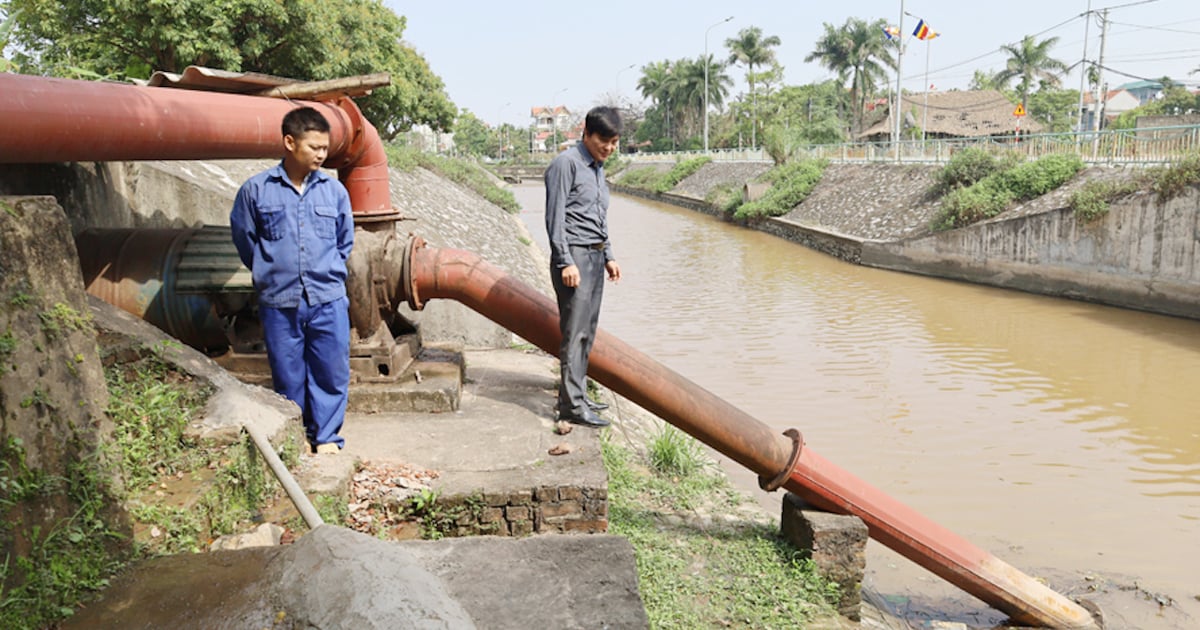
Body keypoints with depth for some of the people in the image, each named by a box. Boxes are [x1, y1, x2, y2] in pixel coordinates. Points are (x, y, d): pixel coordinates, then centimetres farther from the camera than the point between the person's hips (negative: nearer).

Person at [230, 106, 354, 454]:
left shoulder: (334, 190, 3)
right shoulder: (256, 189, -2)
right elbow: (244, 239, 11)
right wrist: (271, 273, 13)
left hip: (329, 301, 1)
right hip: (279, 302, -1)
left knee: (331, 372, 5)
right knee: (288, 376, 9)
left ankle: (326, 436, 21)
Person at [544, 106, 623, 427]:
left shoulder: (598, 168, 19)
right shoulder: (566, 163, -7)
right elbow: (555, 217, -13)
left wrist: (608, 256, 20)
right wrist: (566, 262, -18)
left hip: (595, 257, 9)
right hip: (574, 256, -9)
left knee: (587, 331, 10)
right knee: (575, 332, -10)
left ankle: (576, 394, 17)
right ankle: (572, 404, -8)